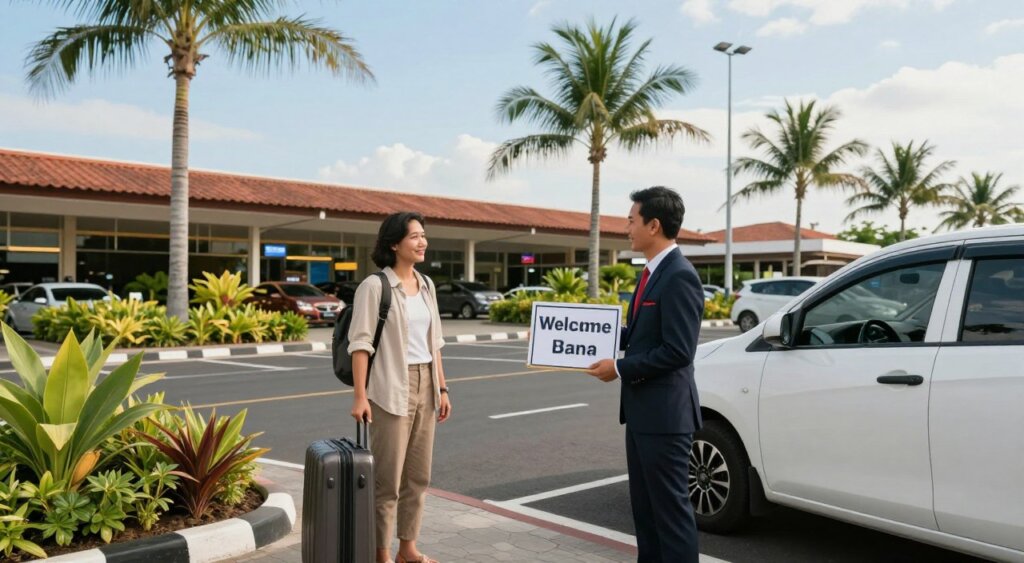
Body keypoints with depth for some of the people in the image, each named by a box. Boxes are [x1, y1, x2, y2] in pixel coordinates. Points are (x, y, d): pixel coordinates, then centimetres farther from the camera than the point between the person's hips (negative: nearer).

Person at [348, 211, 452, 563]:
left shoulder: (426, 285, 10)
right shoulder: (375, 286, -10)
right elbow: (360, 342, -13)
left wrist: (441, 388, 12)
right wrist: (360, 396, -18)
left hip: (424, 387, 7)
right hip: (391, 389, -7)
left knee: (418, 475, 13)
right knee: (388, 478, 1)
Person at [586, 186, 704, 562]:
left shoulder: (679, 276, -18)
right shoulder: (653, 272, 13)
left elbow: (677, 350, -23)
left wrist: (620, 369, -17)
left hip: (664, 411, -10)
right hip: (641, 409, 10)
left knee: (671, 506, 0)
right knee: (644, 504, 18)